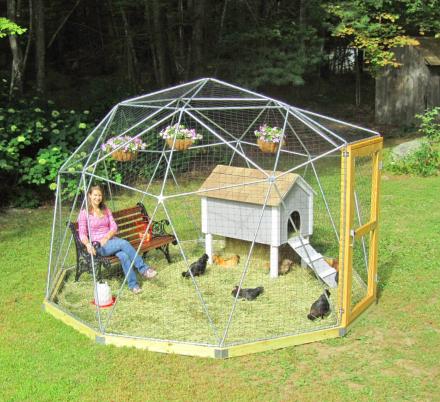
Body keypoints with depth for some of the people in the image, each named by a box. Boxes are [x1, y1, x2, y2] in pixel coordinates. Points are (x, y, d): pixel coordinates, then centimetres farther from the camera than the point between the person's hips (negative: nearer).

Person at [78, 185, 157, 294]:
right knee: (124, 243, -31)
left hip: (111, 239, 4)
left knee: (123, 255, -31)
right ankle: (143, 269, -30)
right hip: (98, 246, -4)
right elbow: (82, 234, -4)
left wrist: (106, 237, -12)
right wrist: (88, 244, -24)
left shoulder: (106, 210, 15)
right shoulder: (84, 213, 1)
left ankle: (133, 285, -33)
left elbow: (114, 227, 8)